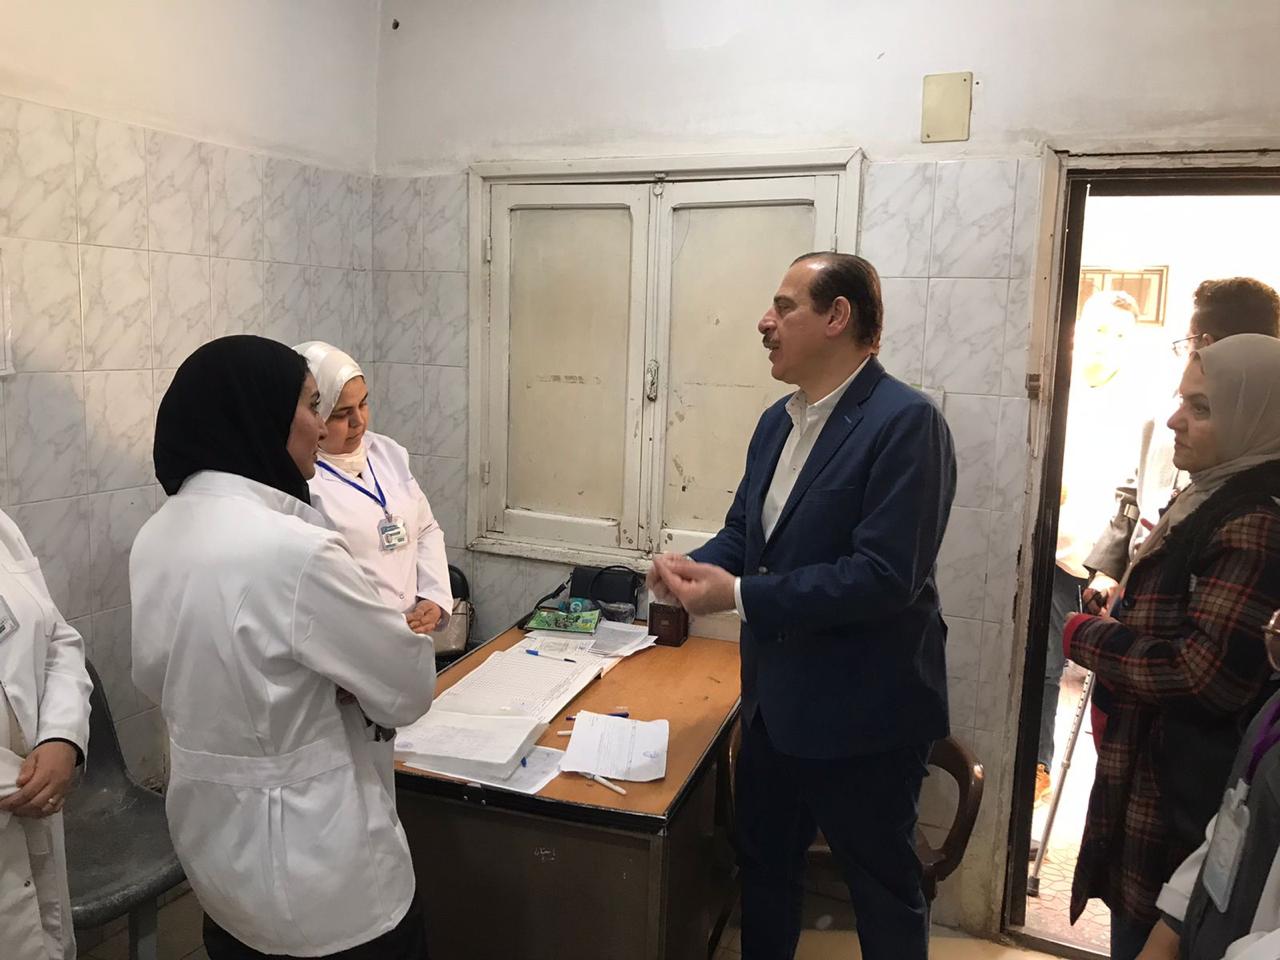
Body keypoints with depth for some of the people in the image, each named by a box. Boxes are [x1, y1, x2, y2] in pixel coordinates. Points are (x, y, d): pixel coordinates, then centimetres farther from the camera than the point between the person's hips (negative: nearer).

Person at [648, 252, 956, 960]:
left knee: (883, 888, 15)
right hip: (775, 699, 8)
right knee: (762, 862, 24)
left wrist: (739, 596, -25)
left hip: (860, 714, -7)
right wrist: (693, 567, -8)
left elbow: (886, 576, -27)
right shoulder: (778, 422, 7)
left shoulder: (905, 423, -20)